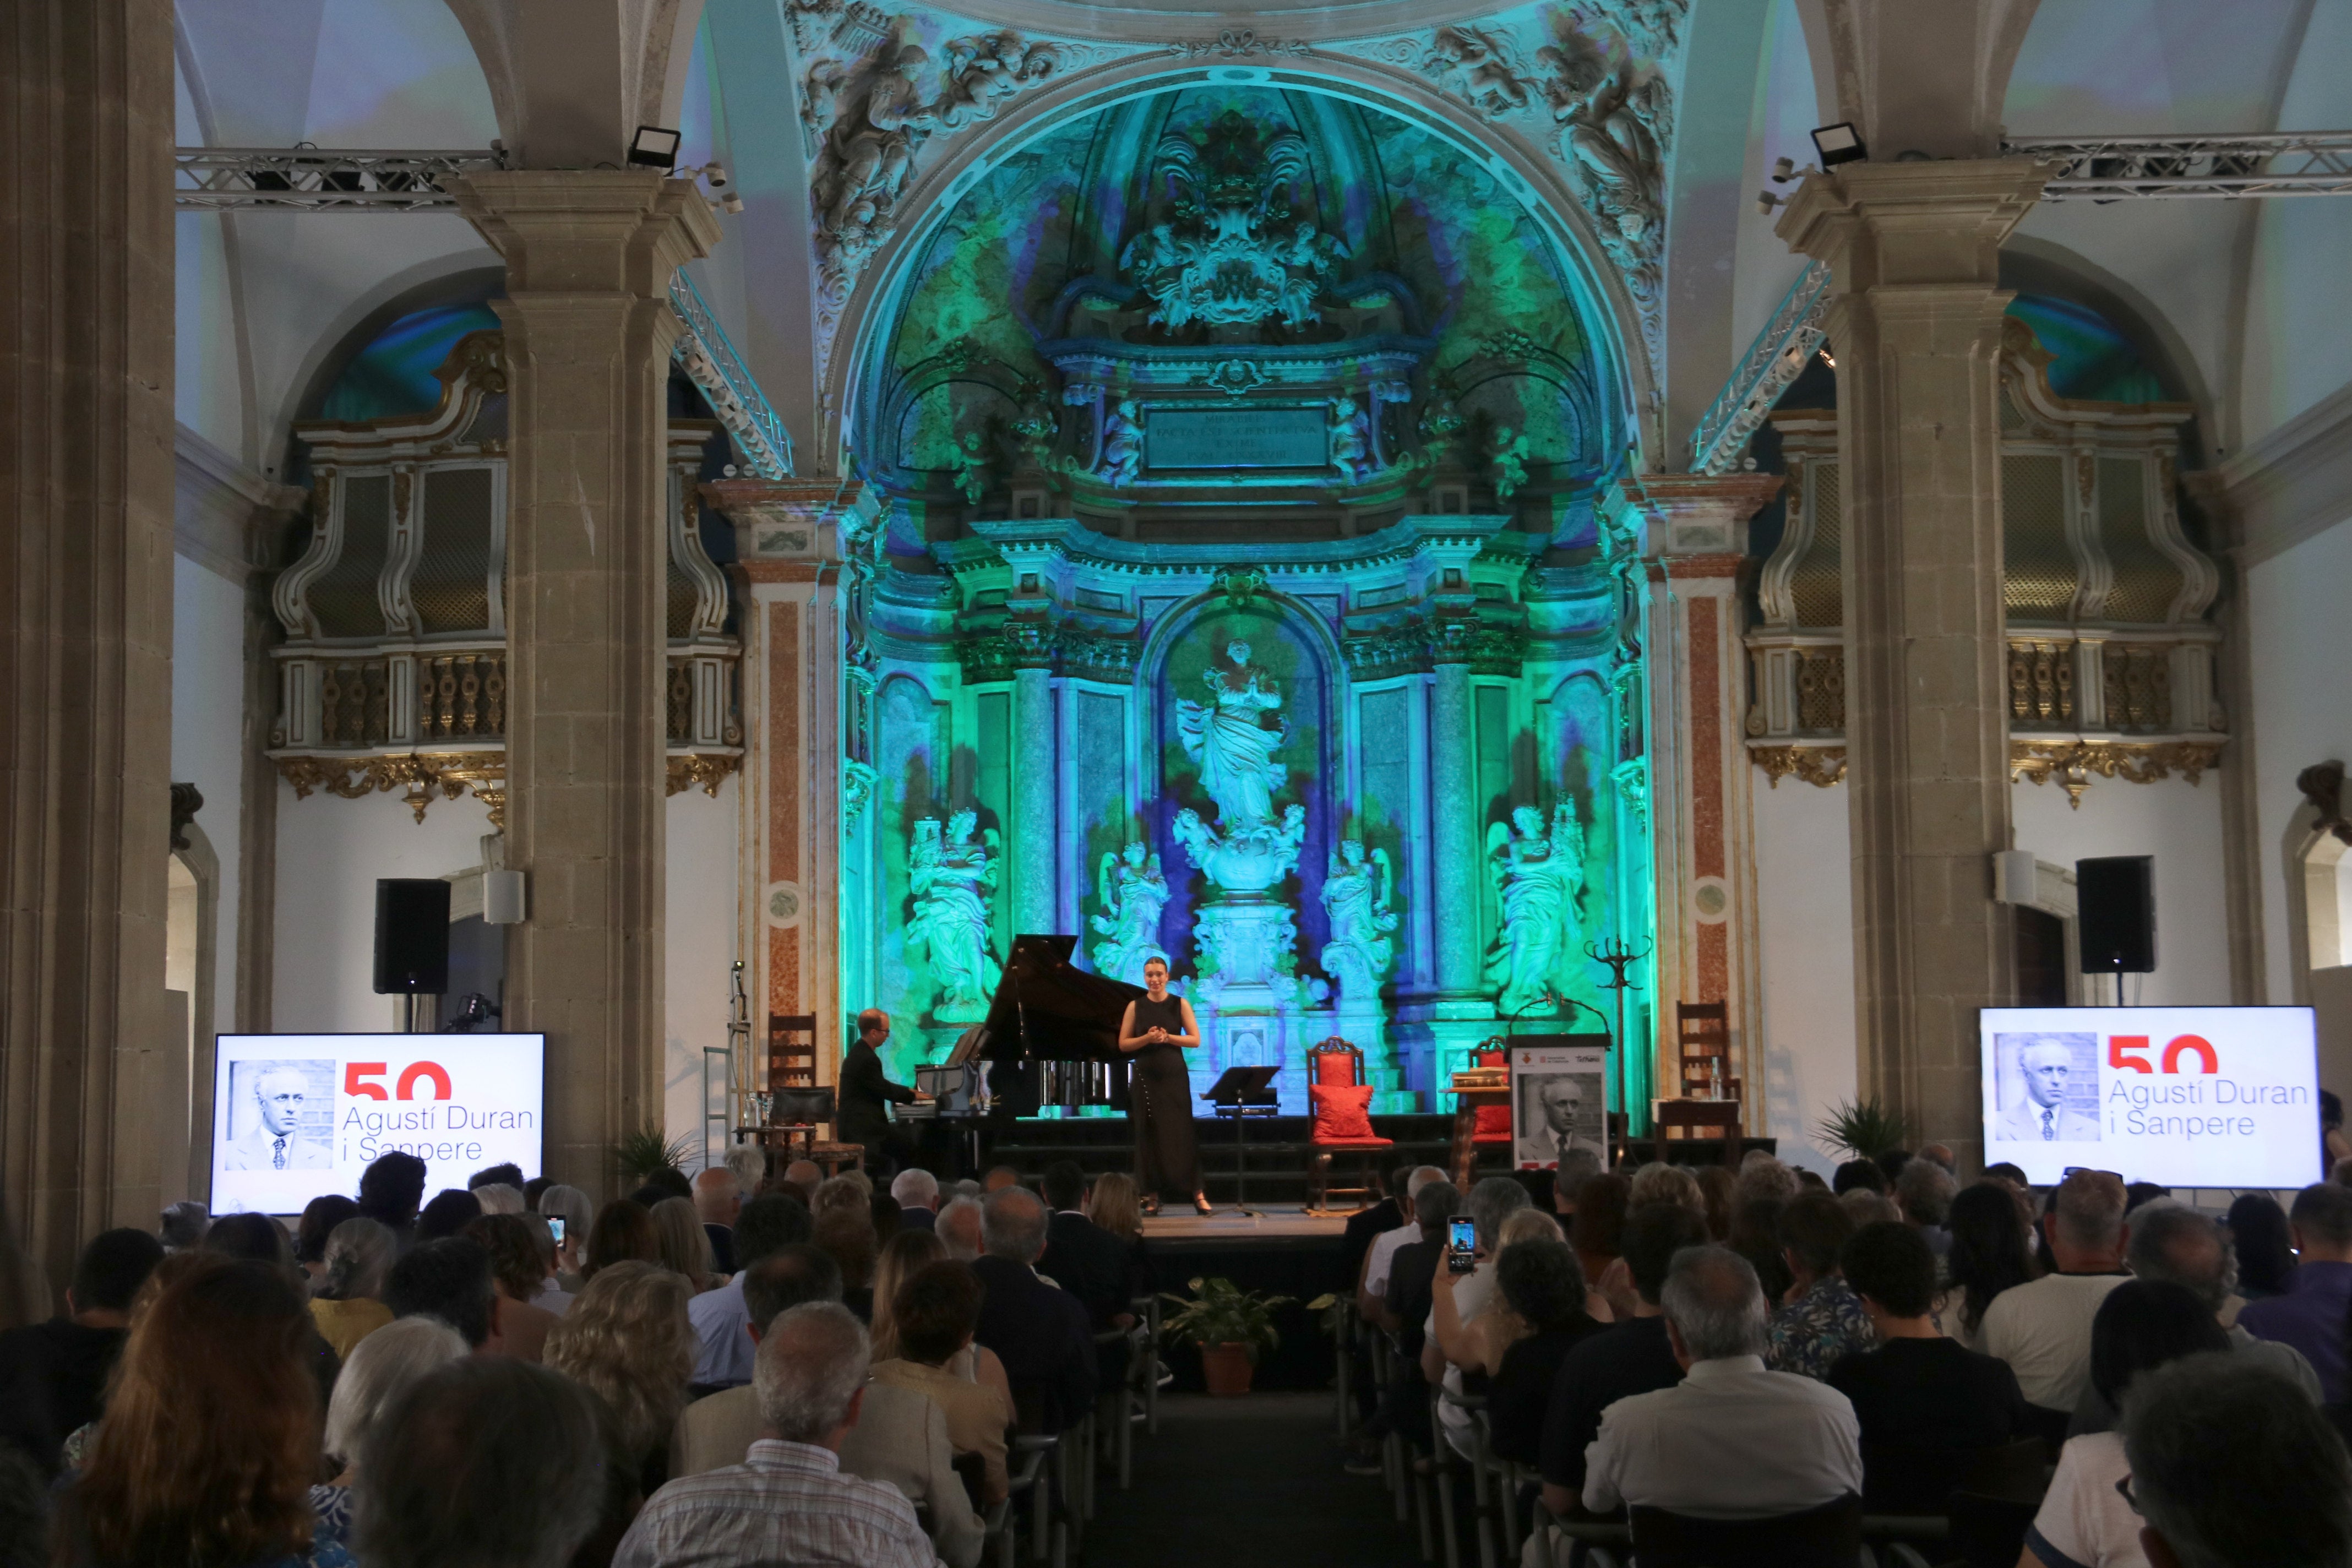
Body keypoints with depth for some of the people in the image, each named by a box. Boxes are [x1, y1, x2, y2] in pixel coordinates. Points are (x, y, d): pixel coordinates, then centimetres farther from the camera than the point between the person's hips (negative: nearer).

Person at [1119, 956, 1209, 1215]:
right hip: (1145, 1077, 1)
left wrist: (1167, 1038, -14)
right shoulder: (1136, 1006, 4)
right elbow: (1123, 1044, 2)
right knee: (1149, 1134, 1)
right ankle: (1152, 1195, 6)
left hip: (1174, 1076, -1)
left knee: (1181, 1133, -4)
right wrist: (1147, 1039, -15)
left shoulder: (1180, 1004, 3)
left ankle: (1197, 1194, -2)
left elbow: (1196, 1040, -1)